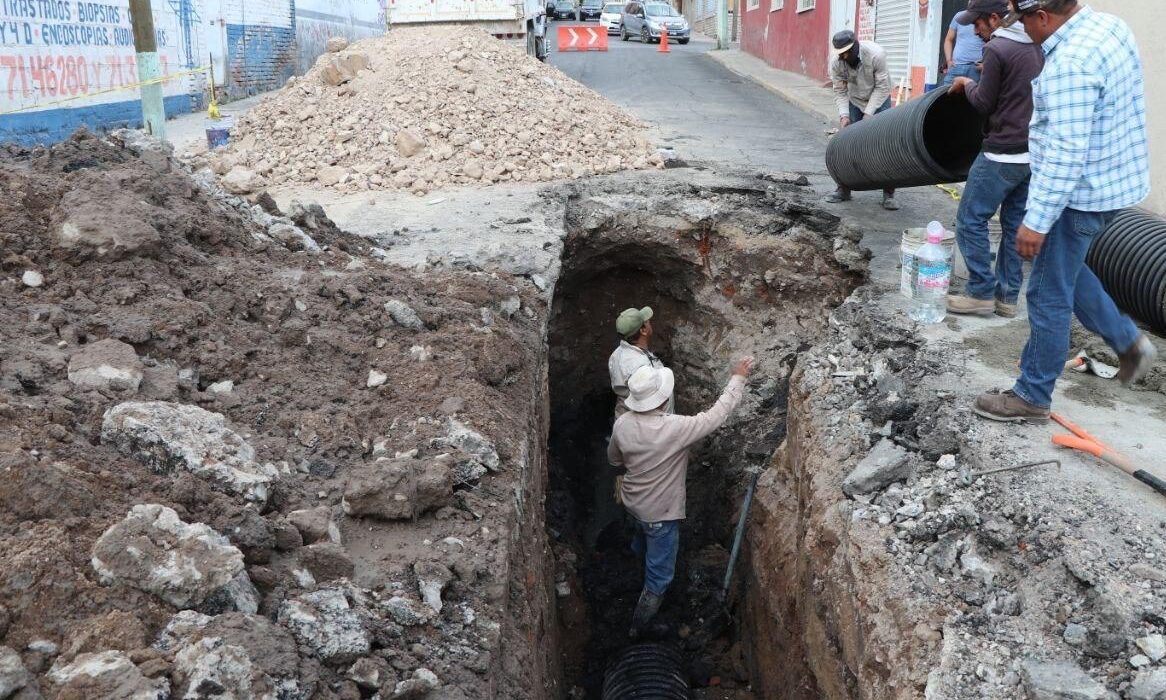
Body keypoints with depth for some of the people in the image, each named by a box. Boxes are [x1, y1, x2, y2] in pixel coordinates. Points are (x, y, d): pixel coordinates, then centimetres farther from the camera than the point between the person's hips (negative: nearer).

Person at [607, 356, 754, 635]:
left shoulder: (622, 424, -16)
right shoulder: (675, 428, -35)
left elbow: (614, 459, 3)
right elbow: (717, 414, -23)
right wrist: (738, 378, -13)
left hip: (634, 503, 6)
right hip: (661, 514, -6)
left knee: (643, 544, 39)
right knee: (658, 578, 13)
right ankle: (639, 630, 28)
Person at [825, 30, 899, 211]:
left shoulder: (876, 54, -30)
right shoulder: (836, 63, -21)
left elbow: (882, 87, -24)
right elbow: (840, 92, -12)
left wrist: (868, 113, -27)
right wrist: (844, 115, -24)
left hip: (879, 100, -3)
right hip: (854, 101, 3)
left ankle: (889, 194, -7)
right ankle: (844, 189, 8)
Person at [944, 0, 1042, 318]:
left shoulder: (997, 49, -12)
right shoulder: (1036, 47, 14)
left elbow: (984, 103, -8)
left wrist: (967, 84, 9)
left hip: (1003, 154, -8)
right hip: (1033, 153, 8)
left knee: (970, 219, 1)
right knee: (1015, 223, 11)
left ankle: (981, 292, 3)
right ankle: (1007, 296, 15)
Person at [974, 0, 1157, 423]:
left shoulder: (1069, 63, -27)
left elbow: (1065, 153, -29)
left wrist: (1037, 220, -27)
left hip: (1081, 194, -10)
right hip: (1115, 181, 10)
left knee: (1048, 297, 1)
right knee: (1064, 271, 27)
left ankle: (1032, 397, 12)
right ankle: (1128, 342, 31)